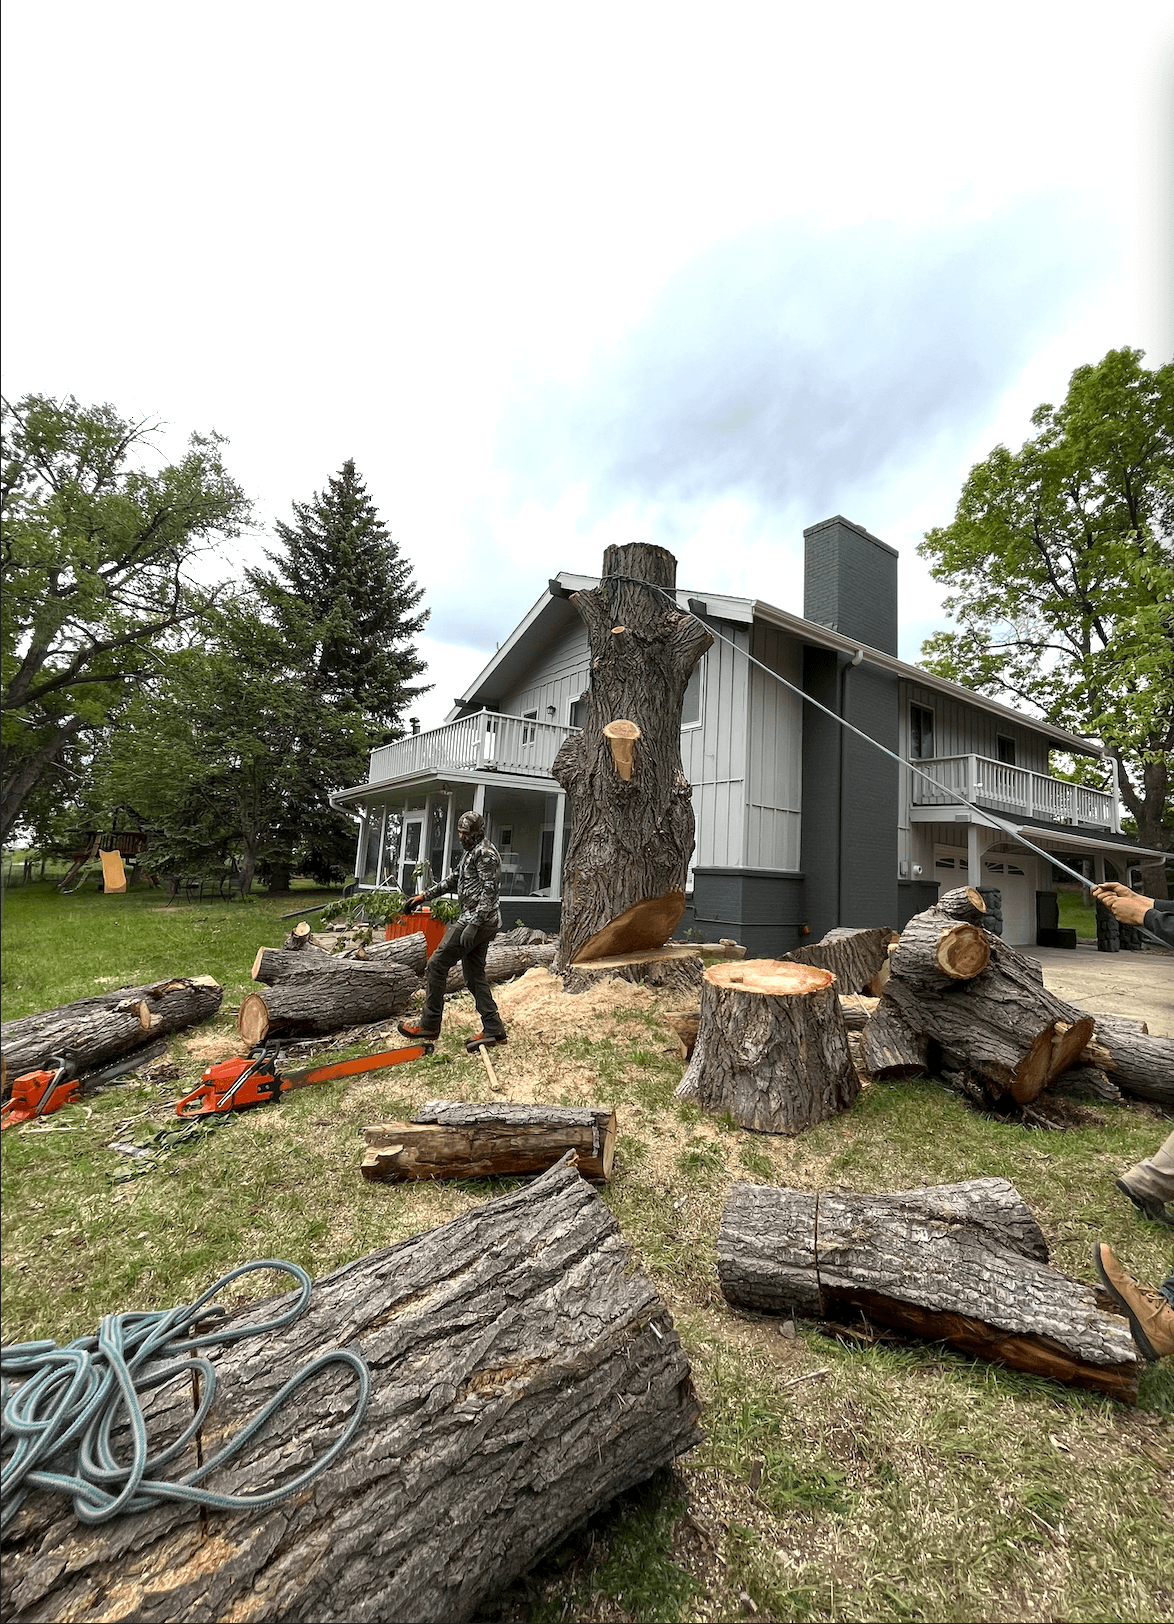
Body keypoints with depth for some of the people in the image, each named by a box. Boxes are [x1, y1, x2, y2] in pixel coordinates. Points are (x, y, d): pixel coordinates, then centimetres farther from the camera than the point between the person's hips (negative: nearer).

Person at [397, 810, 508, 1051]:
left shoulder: (485, 853, -12)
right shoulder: (471, 853, 20)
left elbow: (489, 892, -20)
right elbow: (452, 879, 28)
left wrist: (474, 925, -26)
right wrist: (424, 896, 25)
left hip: (478, 921, -11)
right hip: (482, 923, 11)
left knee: (437, 965, -4)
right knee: (474, 975, 10)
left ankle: (429, 1026, 3)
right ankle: (493, 1029, 8)